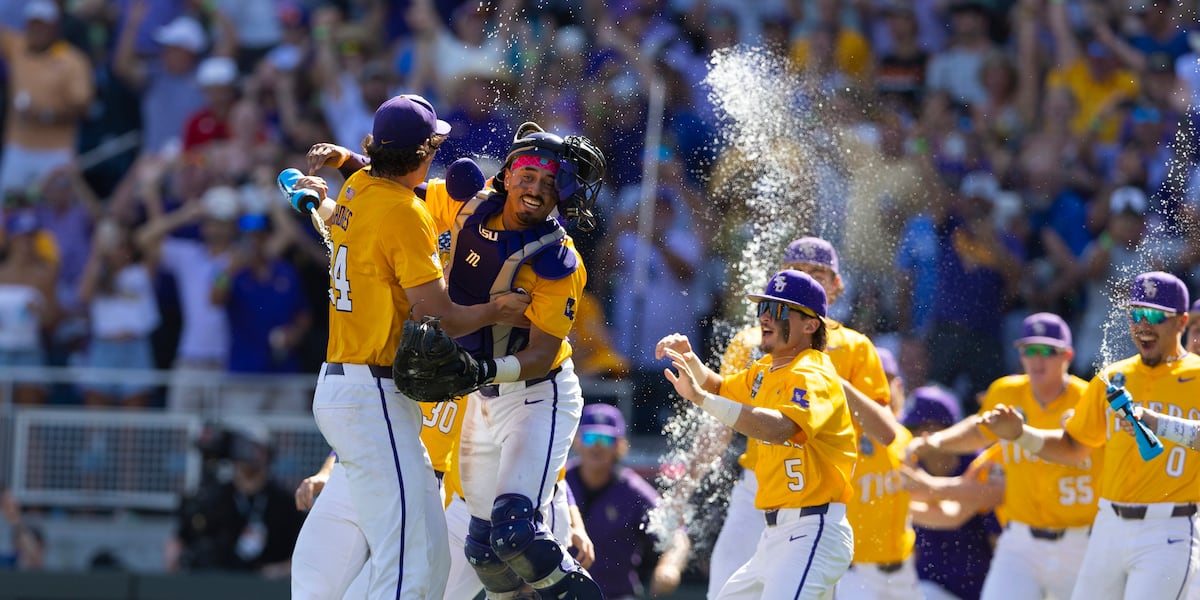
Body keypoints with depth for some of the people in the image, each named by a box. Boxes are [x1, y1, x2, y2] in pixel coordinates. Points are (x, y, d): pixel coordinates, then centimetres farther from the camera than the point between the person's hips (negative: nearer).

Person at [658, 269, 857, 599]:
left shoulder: (812, 376, -15)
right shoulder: (765, 371, 15)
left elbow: (780, 427, -34)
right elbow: (721, 389, 35)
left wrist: (700, 397, -39)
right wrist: (690, 361, 12)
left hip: (811, 534, -10)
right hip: (775, 535, 10)